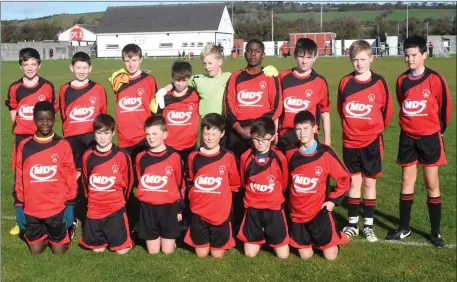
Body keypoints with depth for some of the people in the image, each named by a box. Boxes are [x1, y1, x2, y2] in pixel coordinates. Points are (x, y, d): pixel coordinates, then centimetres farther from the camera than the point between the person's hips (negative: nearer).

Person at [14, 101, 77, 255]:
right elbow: (19, 179, 5)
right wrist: (19, 207, 3)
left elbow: (70, 179, -2)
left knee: (59, 251, 6)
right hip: (31, 210, 2)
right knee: (35, 251, 10)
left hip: (57, 209, -2)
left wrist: (70, 206, -4)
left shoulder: (63, 145, -5)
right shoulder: (24, 146, 0)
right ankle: (44, 235, 38)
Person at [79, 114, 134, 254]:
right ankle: (106, 236, 37)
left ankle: (126, 237, 28)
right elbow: (85, 181, 14)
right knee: (97, 249, 7)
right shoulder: (87, 156, -1)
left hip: (116, 209, -3)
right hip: (94, 210, 3)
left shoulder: (122, 156, -10)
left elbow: (128, 182, 2)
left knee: (122, 250, -3)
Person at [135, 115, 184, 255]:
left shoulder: (174, 156, -6)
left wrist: (180, 208, 2)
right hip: (148, 207, 2)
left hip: (169, 207, -2)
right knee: (153, 251, 5)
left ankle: (168, 237, 31)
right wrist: (143, 198, 12)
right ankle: (156, 236, 34)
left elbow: (181, 184, 0)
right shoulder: (141, 157, 2)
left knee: (167, 250, 1)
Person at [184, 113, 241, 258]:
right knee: (201, 254, 10)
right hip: (198, 211, 2)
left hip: (221, 212, -2)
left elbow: (234, 185, 2)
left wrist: (221, 194, -3)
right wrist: (199, 195, 5)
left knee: (217, 254, 7)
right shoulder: (193, 157, -1)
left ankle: (222, 242, 38)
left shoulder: (228, 157, -7)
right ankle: (203, 241, 40)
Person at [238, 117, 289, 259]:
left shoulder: (279, 158, -12)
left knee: (283, 255, 3)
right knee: (250, 254, 4)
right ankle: (261, 237, 34)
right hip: (252, 208, 1)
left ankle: (269, 236, 32)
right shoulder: (245, 157, -9)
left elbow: (283, 183, 5)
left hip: (274, 208, -1)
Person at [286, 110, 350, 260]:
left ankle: (336, 236, 31)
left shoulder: (325, 153, -11)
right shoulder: (290, 154, -2)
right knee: (305, 255, 8)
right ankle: (313, 239, 39)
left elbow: (344, 178, -3)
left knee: (330, 256, 0)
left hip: (319, 211, -3)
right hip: (297, 213, 3)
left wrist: (333, 200, -4)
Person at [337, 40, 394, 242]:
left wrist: (376, 128, 9)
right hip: (350, 142, 1)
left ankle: (368, 225, 17)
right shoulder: (345, 82, -2)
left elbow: (387, 110, 2)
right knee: (354, 182, 8)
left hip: (371, 142, -1)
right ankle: (352, 224, 18)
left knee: (369, 183, 7)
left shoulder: (379, 83, -6)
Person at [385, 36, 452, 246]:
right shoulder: (401, 81, 3)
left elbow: (446, 106, -2)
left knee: (431, 183, 2)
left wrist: (438, 129, 8)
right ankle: (404, 228, 18)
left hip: (430, 138, -3)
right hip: (407, 138, 4)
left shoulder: (435, 79, -10)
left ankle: (436, 231, 12)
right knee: (407, 181, 8)